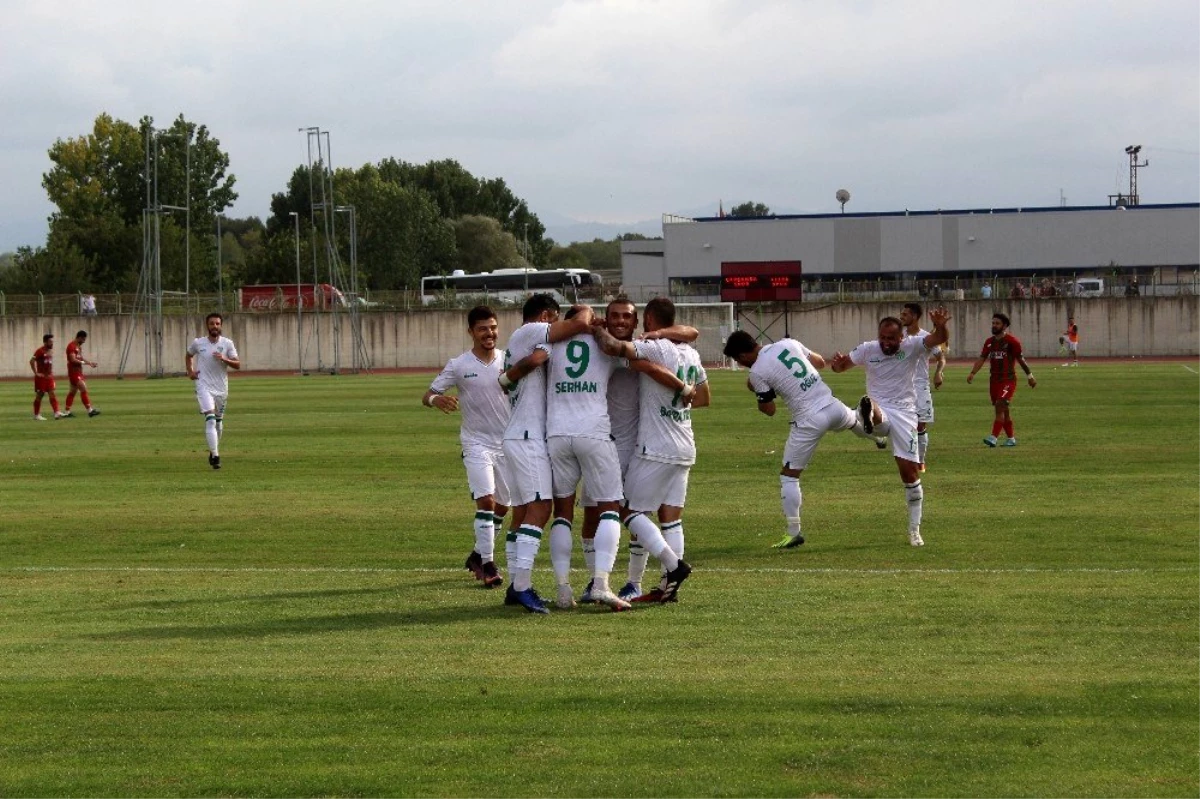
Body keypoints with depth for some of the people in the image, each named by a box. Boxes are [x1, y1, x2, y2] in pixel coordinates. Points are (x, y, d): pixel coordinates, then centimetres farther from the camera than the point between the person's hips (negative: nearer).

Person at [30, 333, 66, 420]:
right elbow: (32, 361, -21)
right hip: (41, 377, -7)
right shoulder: (40, 351, -14)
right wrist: (36, 373, -20)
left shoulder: (51, 350, 11)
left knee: (52, 394, -3)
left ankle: (56, 413, -11)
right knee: (39, 395, 1)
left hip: (49, 376, 7)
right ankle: (36, 415, 10)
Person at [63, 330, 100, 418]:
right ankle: (90, 410, -16)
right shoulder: (71, 346, -15)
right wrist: (84, 362, -22)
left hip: (78, 372, 10)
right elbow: (73, 360, -23)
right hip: (74, 372, -10)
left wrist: (89, 362, 9)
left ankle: (67, 412, 15)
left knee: (73, 391, 12)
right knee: (83, 389, -14)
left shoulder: (79, 346, 16)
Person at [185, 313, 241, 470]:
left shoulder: (227, 344, 0)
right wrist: (190, 371, 6)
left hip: (221, 388, 3)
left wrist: (224, 359, -21)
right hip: (204, 387, -3)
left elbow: (238, 364, -3)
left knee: (219, 422, 14)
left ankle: (214, 452, 35)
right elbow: (189, 356, 21)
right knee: (210, 420, -18)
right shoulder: (198, 343, 0)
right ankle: (215, 456, -24)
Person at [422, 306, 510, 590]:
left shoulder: (508, 360, 1)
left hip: (507, 442, 4)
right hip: (476, 442, -4)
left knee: (503, 505, 11)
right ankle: (487, 564, -11)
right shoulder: (459, 365, -7)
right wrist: (436, 399, -31)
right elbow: (428, 395, -6)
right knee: (486, 500, -17)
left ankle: (479, 555, 31)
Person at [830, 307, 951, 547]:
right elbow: (841, 365, 11)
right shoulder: (868, 350, 1)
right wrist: (836, 363, -15)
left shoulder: (912, 347, -6)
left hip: (904, 413, -1)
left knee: (910, 471, -1)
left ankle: (914, 529, 10)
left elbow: (940, 339, -20)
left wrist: (940, 326, -44)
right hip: (878, 410, 1)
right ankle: (869, 414, -77)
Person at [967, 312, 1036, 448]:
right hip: (994, 379, 7)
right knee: (1004, 410, 11)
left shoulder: (1012, 341, -6)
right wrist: (972, 373, -7)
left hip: (1008, 379, -7)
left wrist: (1030, 376, 0)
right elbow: (982, 358, 7)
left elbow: (1021, 359, -3)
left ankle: (993, 438, -24)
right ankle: (1011, 439, 20)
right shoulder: (989, 341, 11)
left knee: (1000, 406, -18)